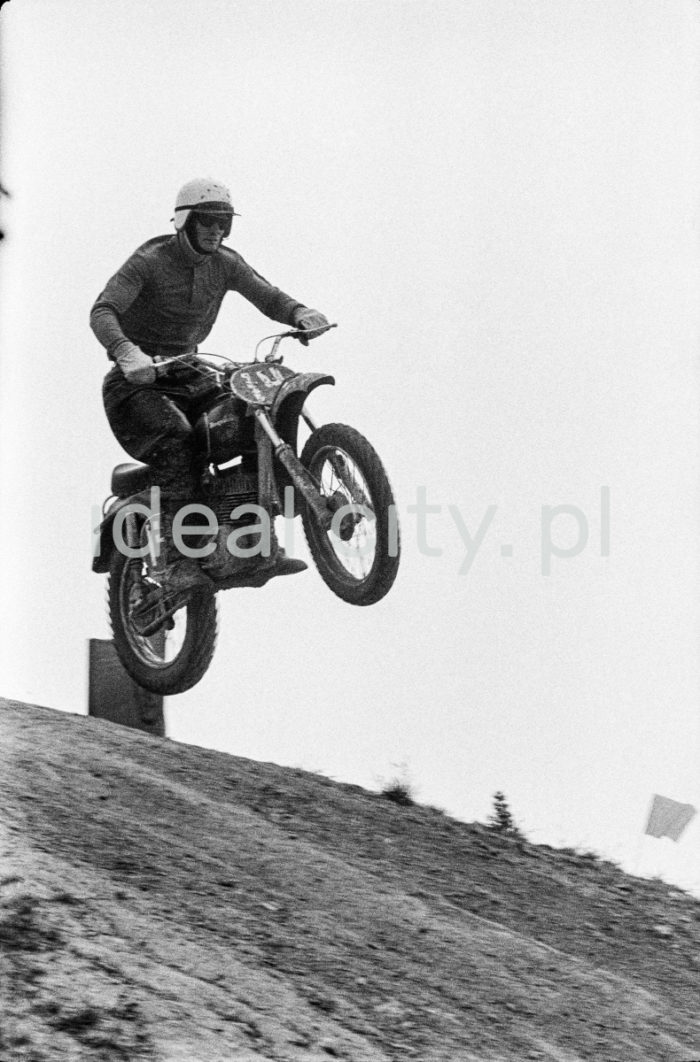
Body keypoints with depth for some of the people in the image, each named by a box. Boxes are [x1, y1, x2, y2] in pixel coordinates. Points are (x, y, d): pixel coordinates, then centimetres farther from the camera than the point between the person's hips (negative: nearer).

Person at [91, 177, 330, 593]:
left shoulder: (225, 264, 5)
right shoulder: (149, 262, -14)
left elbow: (268, 296, -3)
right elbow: (103, 310, -26)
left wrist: (301, 314, -27)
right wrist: (125, 352, -46)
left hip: (186, 375, 6)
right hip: (137, 379, -6)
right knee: (176, 438, -34)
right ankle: (180, 558, -36)